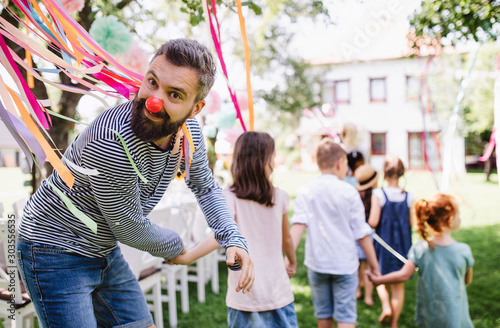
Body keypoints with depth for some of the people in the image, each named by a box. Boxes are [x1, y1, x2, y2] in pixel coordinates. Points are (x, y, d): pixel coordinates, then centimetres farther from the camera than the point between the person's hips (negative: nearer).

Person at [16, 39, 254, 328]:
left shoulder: (189, 131, -11)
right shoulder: (111, 144, -35)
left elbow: (205, 186, 8)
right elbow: (129, 229, -21)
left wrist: (234, 239, -6)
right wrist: (174, 247, -1)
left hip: (106, 251, 7)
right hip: (56, 254, -7)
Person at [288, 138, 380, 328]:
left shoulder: (305, 192, -3)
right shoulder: (349, 192, -6)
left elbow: (298, 225, -17)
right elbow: (362, 234, -4)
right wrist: (374, 265, 4)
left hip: (317, 263, 2)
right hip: (345, 263, -2)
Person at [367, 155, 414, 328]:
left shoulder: (378, 194, -14)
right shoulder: (409, 197, -7)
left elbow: (373, 222, -16)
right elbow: (411, 223, -3)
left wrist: (369, 221, 6)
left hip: (383, 243, -2)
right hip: (403, 244, 2)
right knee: (398, 284, 13)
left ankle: (386, 307, 0)